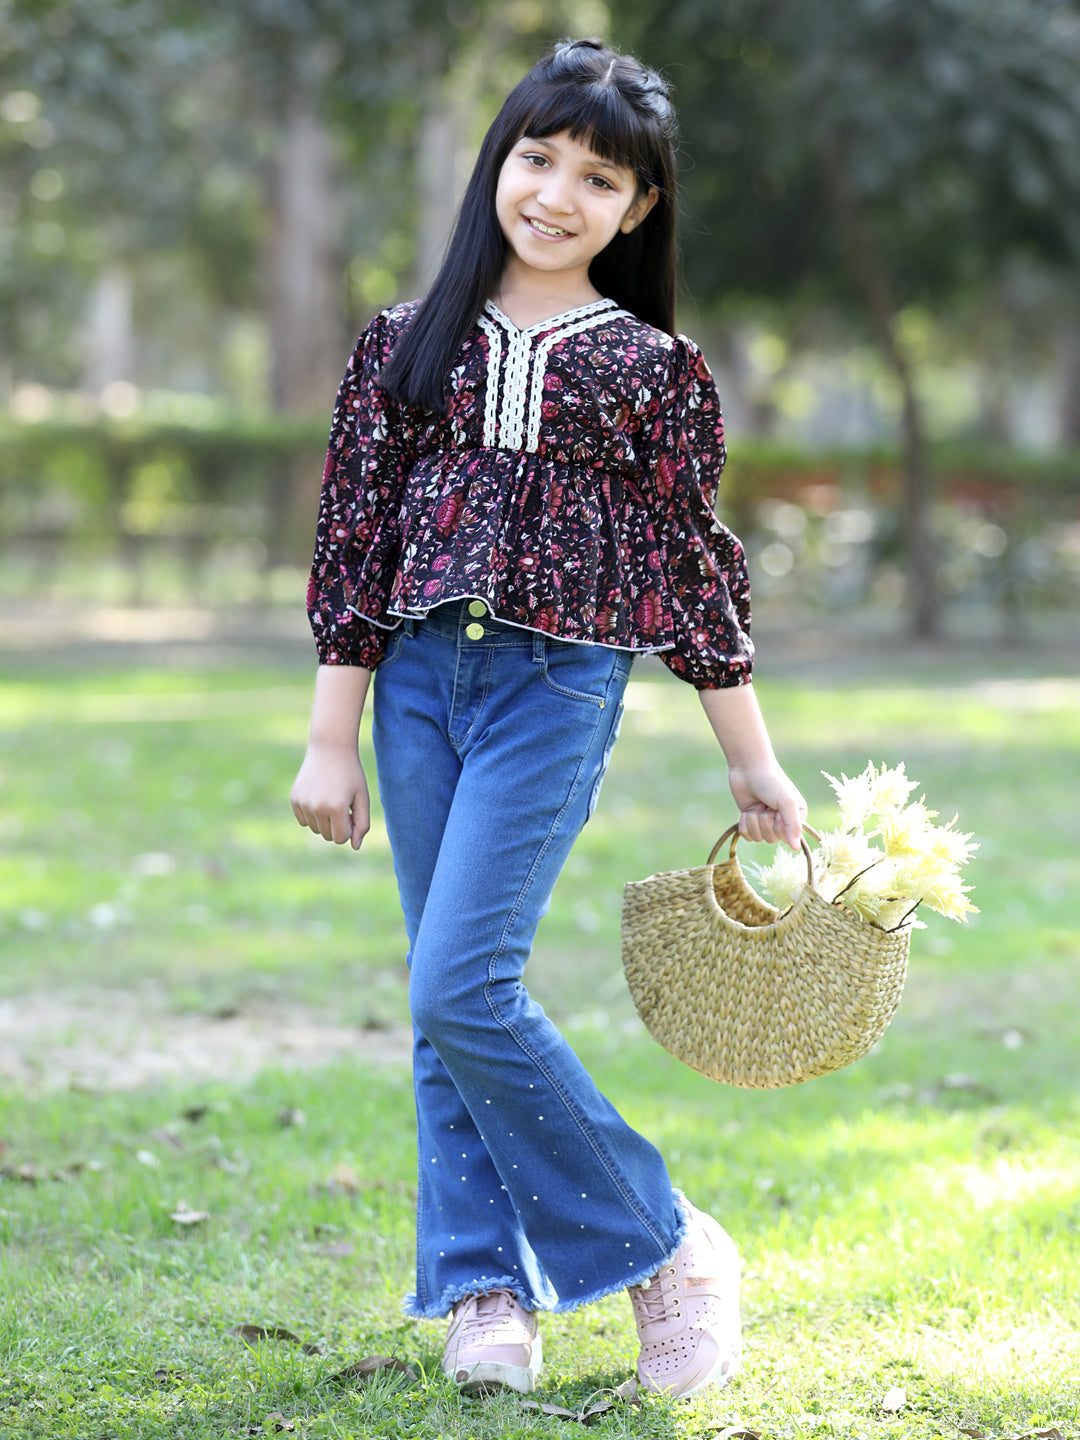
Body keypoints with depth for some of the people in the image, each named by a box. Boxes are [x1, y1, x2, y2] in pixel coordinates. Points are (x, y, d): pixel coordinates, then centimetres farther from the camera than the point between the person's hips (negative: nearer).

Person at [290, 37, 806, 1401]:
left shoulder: (650, 367, 4)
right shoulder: (408, 344, 9)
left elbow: (693, 569, 8)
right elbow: (354, 540, 9)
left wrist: (755, 766, 10)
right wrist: (331, 738, 6)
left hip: (558, 686, -4)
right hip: (420, 679, 4)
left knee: (463, 988, -14)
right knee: (445, 1008, 4)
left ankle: (668, 1245, -1)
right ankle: (483, 1290, 13)